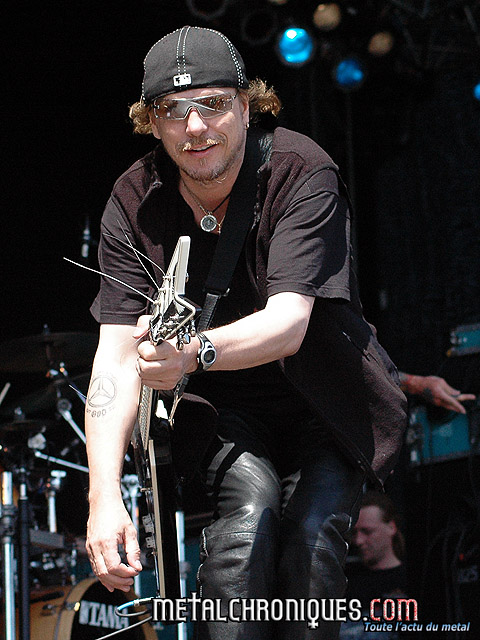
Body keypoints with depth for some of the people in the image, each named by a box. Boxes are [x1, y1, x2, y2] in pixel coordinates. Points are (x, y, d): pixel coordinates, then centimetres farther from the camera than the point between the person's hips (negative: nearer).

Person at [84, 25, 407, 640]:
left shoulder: (301, 174, -21)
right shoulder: (135, 203, -13)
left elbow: (288, 323, -33)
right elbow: (116, 354, -20)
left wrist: (194, 353, -55)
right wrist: (104, 496, -34)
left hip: (315, 404, -1)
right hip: (217, 407, 1)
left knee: (311, 541, -24)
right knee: (251, 511, -28)